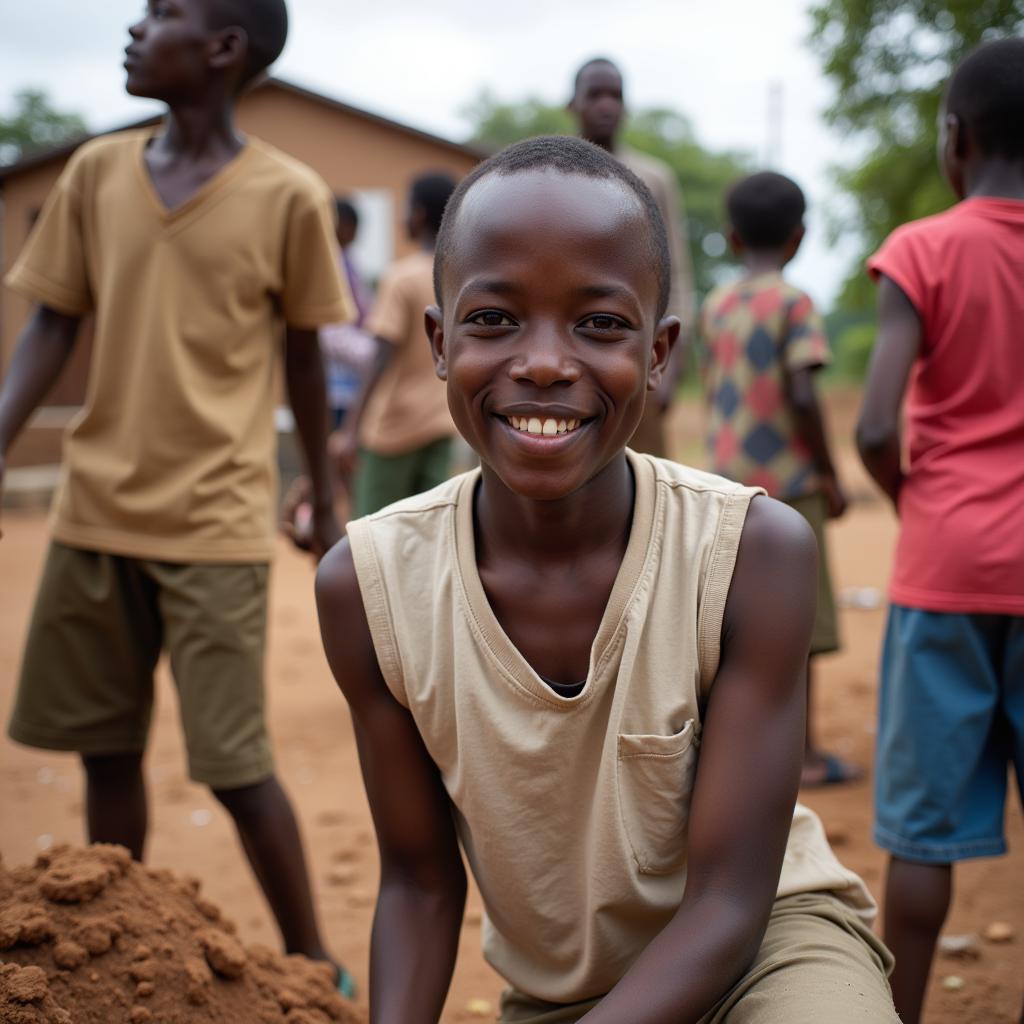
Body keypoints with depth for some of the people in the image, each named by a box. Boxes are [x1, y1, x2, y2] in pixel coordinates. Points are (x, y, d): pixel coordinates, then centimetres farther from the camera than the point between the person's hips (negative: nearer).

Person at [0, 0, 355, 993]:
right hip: (92, 514, 4)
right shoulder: (94, 172, 4)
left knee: (234, 765, -3)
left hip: (214, 525, -4)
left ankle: (312, 970, 17)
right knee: (106, 752, 13)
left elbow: (303, 354, 4)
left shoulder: (288, 196, -6)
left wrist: (323, 497, 12)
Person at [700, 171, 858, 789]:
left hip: (728, 478, 6)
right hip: (787, 480, -6)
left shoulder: (715, 307, 9)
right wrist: (831, 476, -9)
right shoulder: (794, 304, -10)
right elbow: (803, 396, -18)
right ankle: (804, 754, 8)